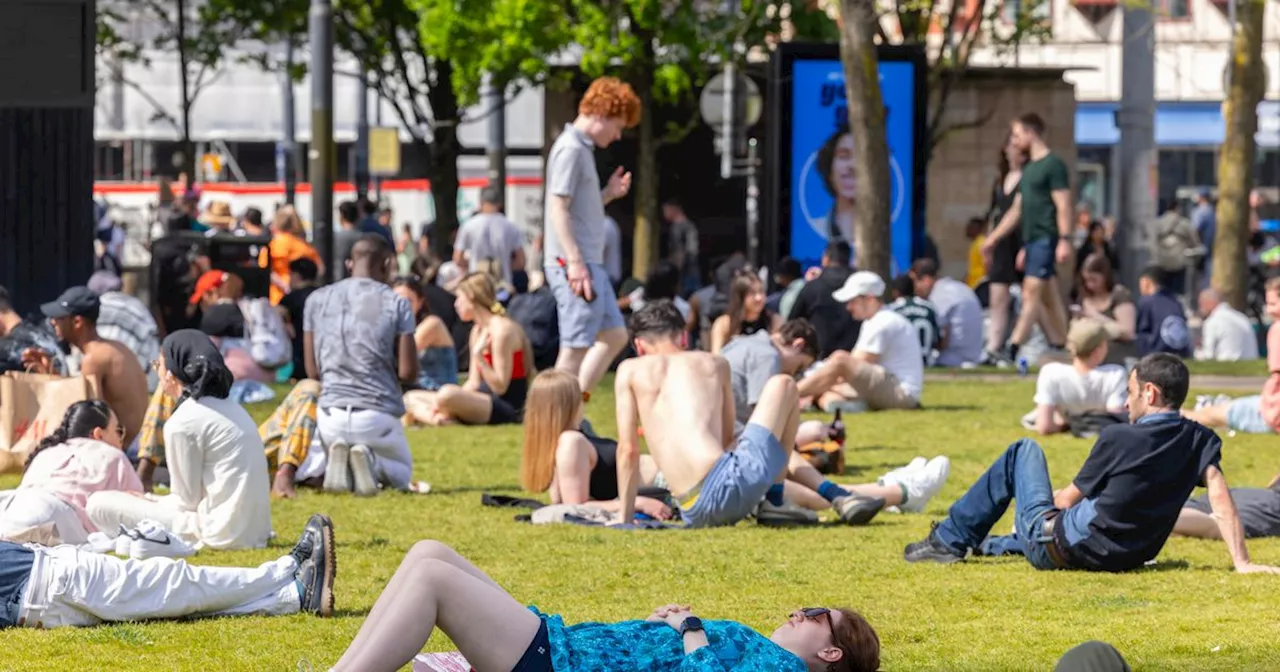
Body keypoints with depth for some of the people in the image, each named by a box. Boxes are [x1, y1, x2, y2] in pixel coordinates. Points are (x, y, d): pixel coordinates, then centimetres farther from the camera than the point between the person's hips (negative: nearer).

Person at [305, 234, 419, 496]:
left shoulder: (317, 300, 6)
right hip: (378, 413, -3)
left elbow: (313, 372, 9)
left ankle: (337, 460, -10)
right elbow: (408, 374, -5)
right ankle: (370, 461, -14)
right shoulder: (395, 303, -4)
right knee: (401, 475, 22)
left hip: (331, 413, 3)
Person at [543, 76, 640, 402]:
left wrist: (608, 194, 10)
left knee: (615, 335, 15)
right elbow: (558, 208, -18)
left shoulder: (583, 148, 18)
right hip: (574, 264, -10)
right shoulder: (571, 149, -12)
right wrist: (575, 262, -22)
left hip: (589, 264, 10)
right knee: (576, 347, -6)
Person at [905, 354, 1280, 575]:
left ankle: (951, 540, 21)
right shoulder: (1201, 441, -6)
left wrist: (1050, 499, 18)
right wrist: (1242, 562, -23)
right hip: (1126, 559, 5)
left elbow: (1069, 498, -4)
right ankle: (998, 545, 60)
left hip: (1055, 547, -5)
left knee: (1023, 451, 19)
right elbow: (1220, 496, -20)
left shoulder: (1119, 439, -15)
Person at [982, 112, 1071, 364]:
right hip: (1031, 239, 9)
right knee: (1049, 296, 10)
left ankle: (1013, 349, -20)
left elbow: (1063, 206, -14)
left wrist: (1064, 240, -21)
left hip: (1045, 238, -9)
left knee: (1031, 293, -13)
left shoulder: (1053, 165, -8)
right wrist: (994, 237, 22)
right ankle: (1059, 347, 13)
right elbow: (1017, 209, 23)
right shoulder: (1028, 168, 18)